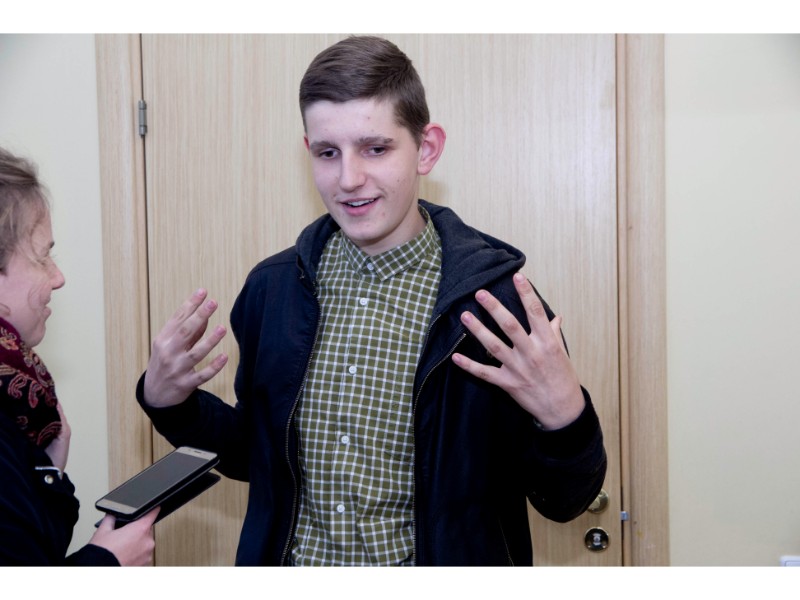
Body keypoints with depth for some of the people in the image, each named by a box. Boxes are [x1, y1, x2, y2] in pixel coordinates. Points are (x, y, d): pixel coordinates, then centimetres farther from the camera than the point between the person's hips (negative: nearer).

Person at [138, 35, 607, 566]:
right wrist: (169, 403, -9)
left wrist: (565, 418, -31)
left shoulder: (496, 297, -18)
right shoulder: (272, 288, -6)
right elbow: (258, 454, 7)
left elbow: (563, 501, -11)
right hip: (291, 558, 3)